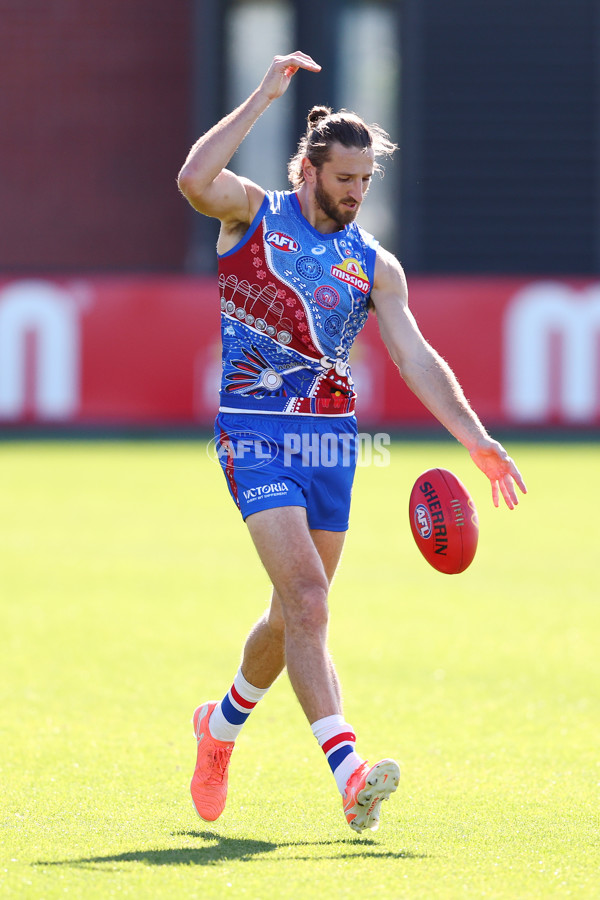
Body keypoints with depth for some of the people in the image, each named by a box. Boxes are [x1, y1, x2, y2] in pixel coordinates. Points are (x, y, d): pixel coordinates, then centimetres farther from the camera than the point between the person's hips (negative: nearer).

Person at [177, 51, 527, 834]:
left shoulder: (374, 265, 9)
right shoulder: (254, 214, 0)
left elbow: (416, 357, 2)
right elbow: (194, 180, -21)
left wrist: (476, 439, -9)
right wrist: (262, 99, -20)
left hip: (331, 439, 5)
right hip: (256, 434, -5)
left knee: (296, 611, 12)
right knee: (306, 598, -19)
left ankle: (222, 726, 40)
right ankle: (348, 772, -28)